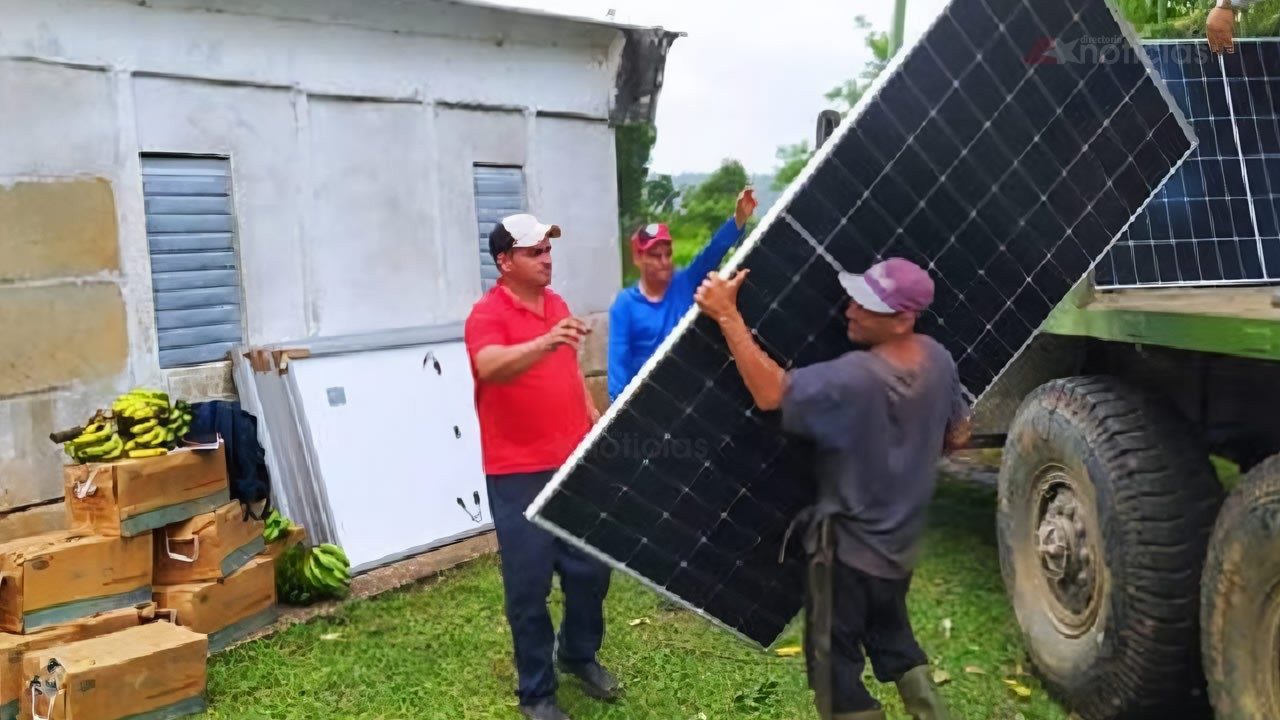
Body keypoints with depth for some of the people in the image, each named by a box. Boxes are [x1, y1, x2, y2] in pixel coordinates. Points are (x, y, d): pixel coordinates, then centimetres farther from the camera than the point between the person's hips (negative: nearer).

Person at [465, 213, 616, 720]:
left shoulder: (557, 304, 11)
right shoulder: (487, 314, -13)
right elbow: (490, 367, -34)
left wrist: (596, 422, 18)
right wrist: (545, 342, -49)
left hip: (573, 464, 7)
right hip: (518, 475, -7)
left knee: (591, 569, 15)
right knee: (529, 585, 2)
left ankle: (580, 655, 38)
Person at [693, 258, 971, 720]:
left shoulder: (854, 378, -32)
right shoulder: (937, 360, -7)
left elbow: (771, 393, -33)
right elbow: (957, 436, 6)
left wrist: (727, 316, -31)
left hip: (847, 545, -8)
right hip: (900, 540, 8)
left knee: (835, 664, 9)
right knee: (892, 638, 30)